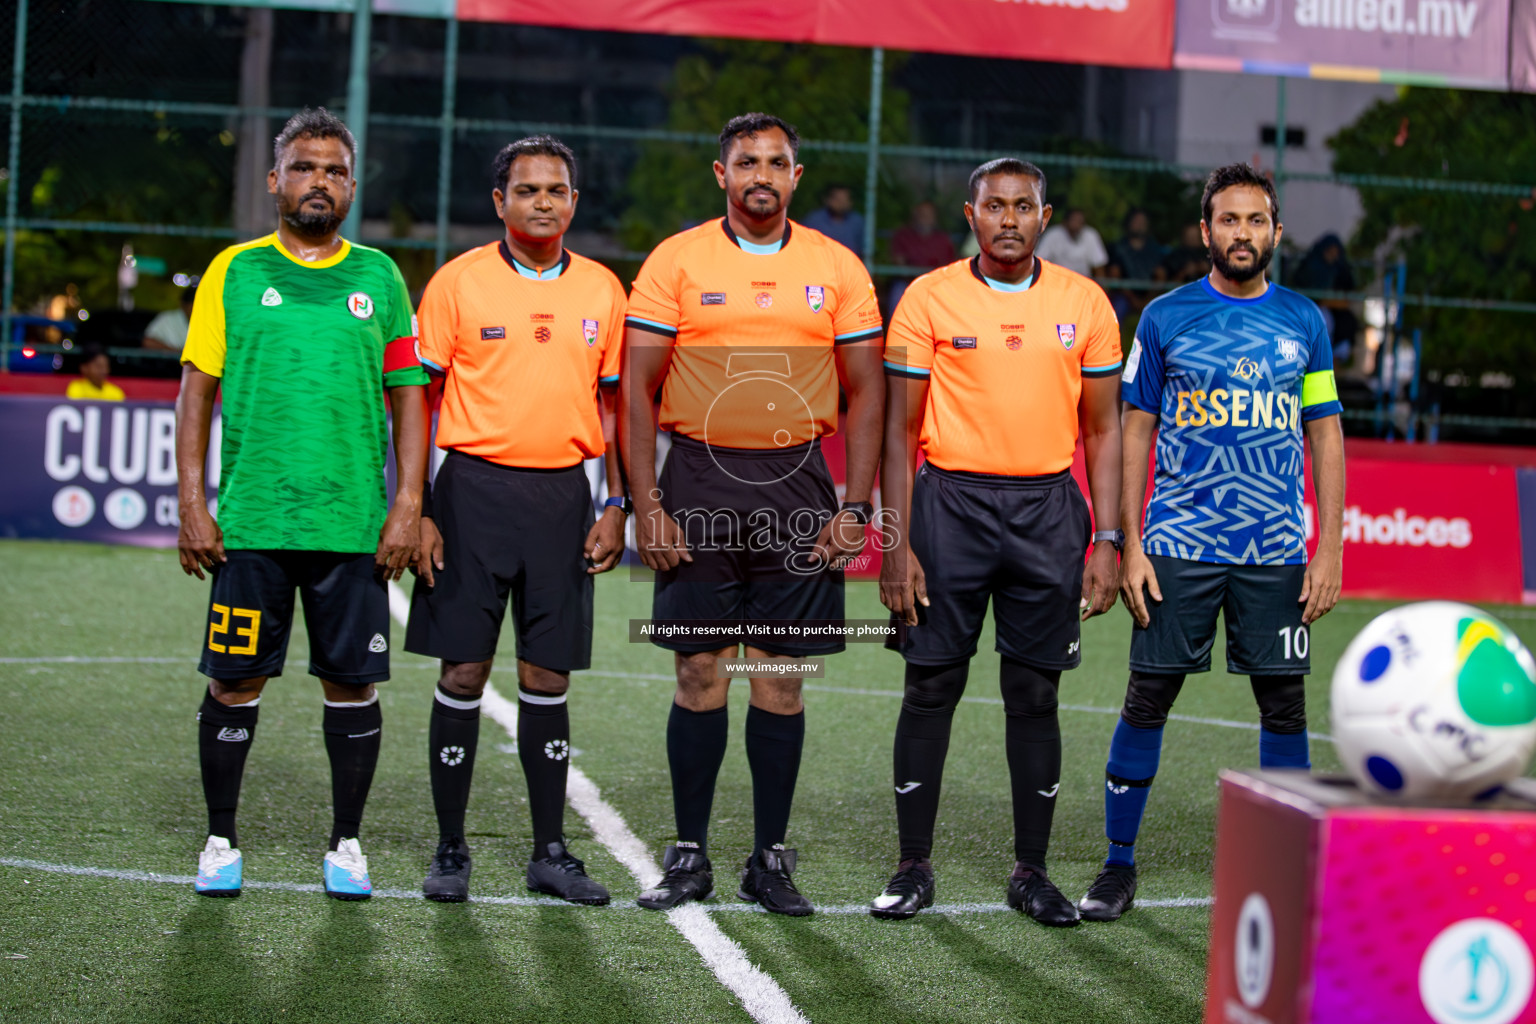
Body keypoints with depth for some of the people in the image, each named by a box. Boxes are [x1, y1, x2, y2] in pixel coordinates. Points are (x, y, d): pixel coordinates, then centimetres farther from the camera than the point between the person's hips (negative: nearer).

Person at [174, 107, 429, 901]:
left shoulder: (379, 276, 9)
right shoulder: (235, 270, 6)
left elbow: (408, 395, 8)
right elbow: (198, 388, 5)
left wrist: (408, 504, -1)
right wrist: (192, 504, -3)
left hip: (355, 525, 1)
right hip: (248, 522, -1)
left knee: (352, 684, 4)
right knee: (235, 682, 3)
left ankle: (345, 845, 17)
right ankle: (221, 841, 17)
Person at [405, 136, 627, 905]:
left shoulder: (601, 290, 8)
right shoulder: (459, 282, -1)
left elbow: (613, 403, 13)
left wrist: (615, 507, 6)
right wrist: (415, 511, -6)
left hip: (562, 494, 2)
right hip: (475, 487, -2)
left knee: (547, 677, 6)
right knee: (463, 672, 0)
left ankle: (550, 852, 14)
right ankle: (450, 850, 10)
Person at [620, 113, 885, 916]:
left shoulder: (837, 268, 6)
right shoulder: (675, 261, 2)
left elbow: (866, 390, 8)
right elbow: (636, 386, 0)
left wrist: (855, 508, -1)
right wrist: (645, 506, -7)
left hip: (797, 484, 1)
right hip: (699, 480, -1)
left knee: (782, 678, 3)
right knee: (700, 673, 1)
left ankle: (769, 858, 12)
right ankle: (689, 855, 11)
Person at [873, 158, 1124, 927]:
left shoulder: (1084, 303, 6)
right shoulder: (929, 299, 0)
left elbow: (1102, 430, 9)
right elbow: (900, 431, 1)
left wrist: (1107, 542, 2)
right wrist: (896, 545, -5)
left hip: (1047, 507, 2)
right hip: (951, 502, -1)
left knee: (1036, 694, 6)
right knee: (932, 687, 2)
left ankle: (1030, 871, 15)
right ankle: (914, 868, 12)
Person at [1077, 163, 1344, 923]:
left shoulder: (1304, 322, 8)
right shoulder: (1165, 317, 4)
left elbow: (1326, 438, 9)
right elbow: (1134, 432, 5)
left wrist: (1330, 550, 1)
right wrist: (1128, 545, -2)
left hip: (1276, 551, 1)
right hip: (1177, 546, -1)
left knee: (1284, 704, 3)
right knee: (1147, 699, 0)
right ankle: (1118, 865, 12)